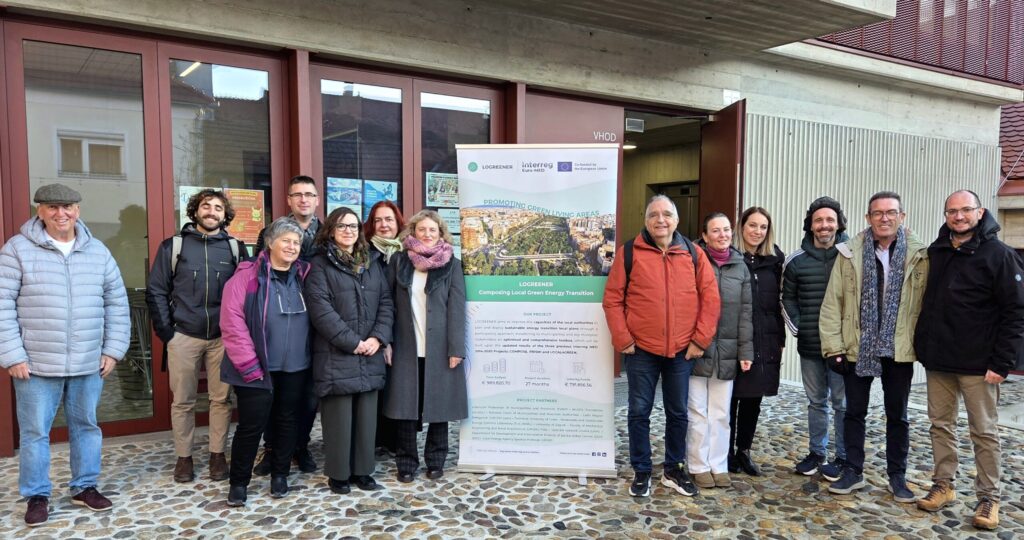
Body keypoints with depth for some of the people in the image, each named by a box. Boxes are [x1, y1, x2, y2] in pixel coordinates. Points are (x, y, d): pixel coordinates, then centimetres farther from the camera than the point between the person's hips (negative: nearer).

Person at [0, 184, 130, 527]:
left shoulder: (98, 252, 6)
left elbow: (117, 303, 9)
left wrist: (113, 350, 5)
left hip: (88, 364, 3)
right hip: (36, 364, -3)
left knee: (86, 426, 13)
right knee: (35, 432, 7)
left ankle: (84, 487, 28)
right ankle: (37, 495, 23)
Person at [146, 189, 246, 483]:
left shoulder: (235, 247, 5)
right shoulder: (173, 245, 2)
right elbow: (156, 291, 2)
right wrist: (166, 332, -4)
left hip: (223, 336, 1)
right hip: (183, 336, 0)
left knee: (221, 399, 7)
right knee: (182, 401, 7)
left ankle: (218, 455, 20)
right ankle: (184, 457, 20)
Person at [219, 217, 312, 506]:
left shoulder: (304, 276, 7)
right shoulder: (247, 276, -8)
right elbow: (232, 322, -12)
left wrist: (313, 355, 5)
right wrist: (248, 364, -14)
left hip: (296, 368, 4)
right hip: (258, 369, -4)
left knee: (287, 421, 14)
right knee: (251, 425, 2)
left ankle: (280, 475, 30)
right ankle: (239, 482, 20)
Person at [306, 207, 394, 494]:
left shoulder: (373, 263, 14)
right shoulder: (320, 265, -2)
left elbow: (386, 303, 9)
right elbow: (321, 310, -12)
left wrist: (378, 337, -7)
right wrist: (352, 342, -15)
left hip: (370, 354, 5)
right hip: (336, 354, -4)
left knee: (367, 414, 9)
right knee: (339, 415, 0)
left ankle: (362, 470, 21)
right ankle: (338, 473, 15)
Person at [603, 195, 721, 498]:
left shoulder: (694, 254, 3)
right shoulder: (629, 252, -3)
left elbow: (710, 299, 3)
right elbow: (612, 299, -3)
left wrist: (701, 339, -3)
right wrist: (623, 339, -8)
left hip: (682, 350, 2)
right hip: (641, 349, -2)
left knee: (678, 412, 13)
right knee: (639, 412, 6)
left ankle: (674, 470, 29)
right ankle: (641, 471, 22)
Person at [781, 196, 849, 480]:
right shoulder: (796, 260, 3)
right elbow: (788, 298, 10)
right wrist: (796, 327, 3)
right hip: (809, 345, 3)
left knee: (842, 402, 4)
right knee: (816, 401, 15)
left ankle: (842, 457, 18)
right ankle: (816, 453, 27)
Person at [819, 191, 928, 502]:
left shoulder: (919, 255, -2)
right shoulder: (850, 253, -3)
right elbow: (832, 302, -3)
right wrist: (833, 346, -6)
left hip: (899, 349, 0)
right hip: (857, 348, 0)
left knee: (897, 416, 12)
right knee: (855, 412, 11)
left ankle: (897, 476, 27)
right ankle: (853, 472, 24)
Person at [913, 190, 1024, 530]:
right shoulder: (934, 253, 8)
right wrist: (921, 346, 9)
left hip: (978, 364, -5)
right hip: (937, 361, 5)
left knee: (984, 431, 5)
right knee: (941, 425, 12)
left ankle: (988, 498, 16)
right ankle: (943, 486, 23)